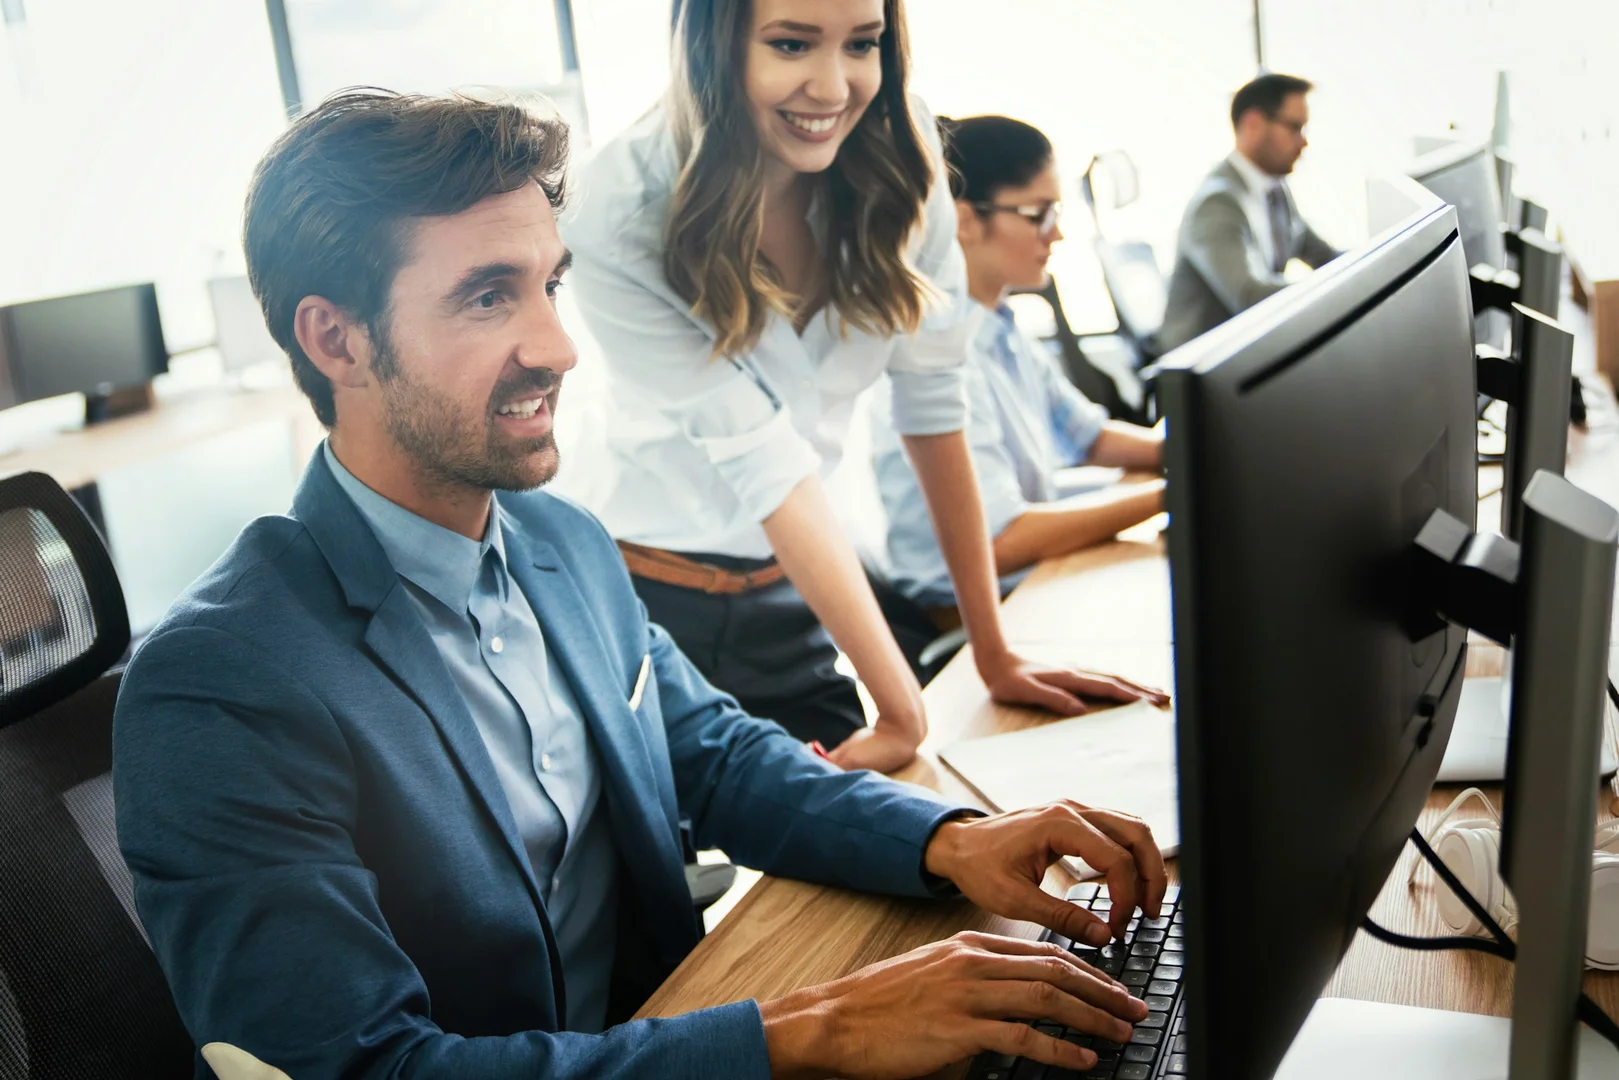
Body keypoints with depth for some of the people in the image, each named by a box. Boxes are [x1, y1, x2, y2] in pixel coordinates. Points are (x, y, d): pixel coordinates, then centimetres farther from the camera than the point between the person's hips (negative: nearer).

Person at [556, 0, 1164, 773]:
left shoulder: (898, 158, -12)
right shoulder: (621, 215, -23)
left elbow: (930, 400, -9)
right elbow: (759, 458, -24)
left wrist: (995, 655, -7)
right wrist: (903, 707, -24)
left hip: (784, 594, 4)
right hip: (637, 589, -3)